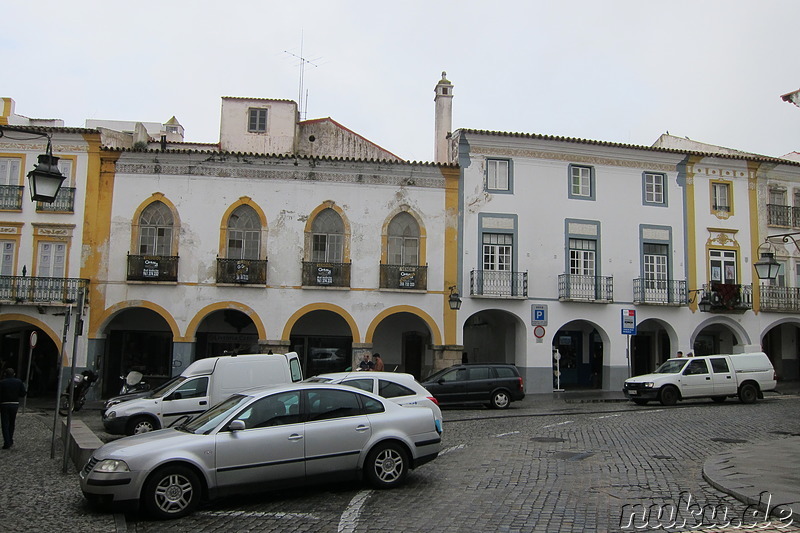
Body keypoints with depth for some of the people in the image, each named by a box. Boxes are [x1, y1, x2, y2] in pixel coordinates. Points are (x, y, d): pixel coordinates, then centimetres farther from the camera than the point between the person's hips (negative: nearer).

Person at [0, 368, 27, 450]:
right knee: (12, 423, 19)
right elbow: (23, 393, -1)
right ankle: (10, 440, 22)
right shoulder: (19, 382, 0)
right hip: (15, 404, 3)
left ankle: (7, 442, -6)